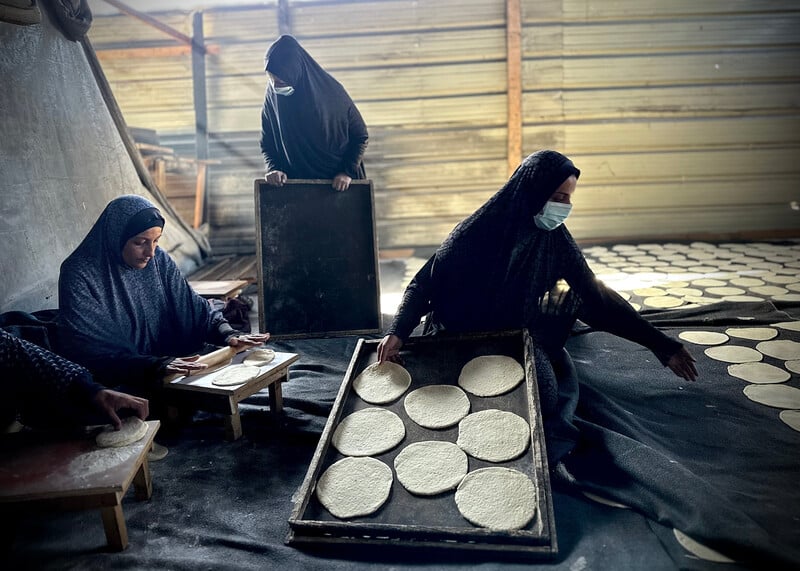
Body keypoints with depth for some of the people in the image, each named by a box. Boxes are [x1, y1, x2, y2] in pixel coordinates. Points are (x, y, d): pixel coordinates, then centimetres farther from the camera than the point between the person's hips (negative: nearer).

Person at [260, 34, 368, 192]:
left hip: (338, 184, -1)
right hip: (297, 186, 2)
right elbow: (267, 144, 3)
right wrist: (273, 168, -15)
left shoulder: (332, 93, -17)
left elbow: (361, 136, -6)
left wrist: (348, 171, -16)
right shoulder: (272, 97, -9)